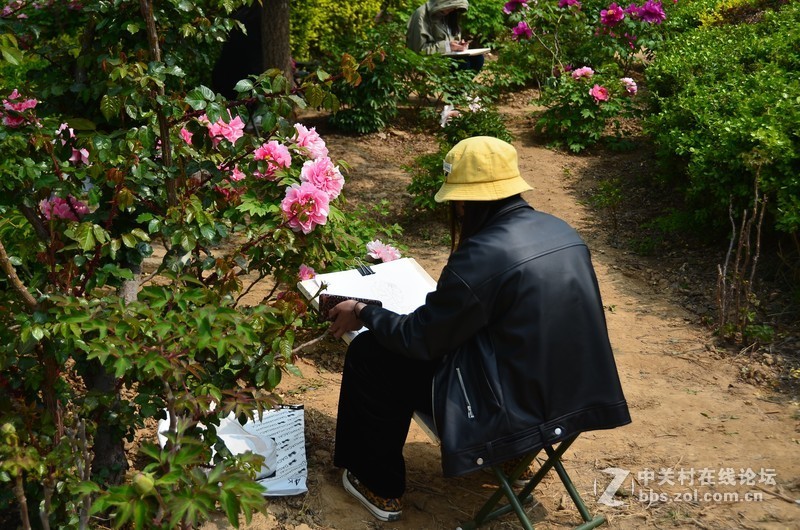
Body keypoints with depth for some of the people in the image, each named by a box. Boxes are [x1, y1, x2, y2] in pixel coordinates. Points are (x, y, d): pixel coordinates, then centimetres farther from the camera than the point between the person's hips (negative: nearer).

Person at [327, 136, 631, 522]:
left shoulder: (482, 255, -24)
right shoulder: (561, 230, 1)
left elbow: (419, 339, -13)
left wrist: (364, 314, 4)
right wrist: (443, 298, 27)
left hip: (516, 409, -8)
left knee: (369, 354, 3)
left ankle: (380, 489, 19)